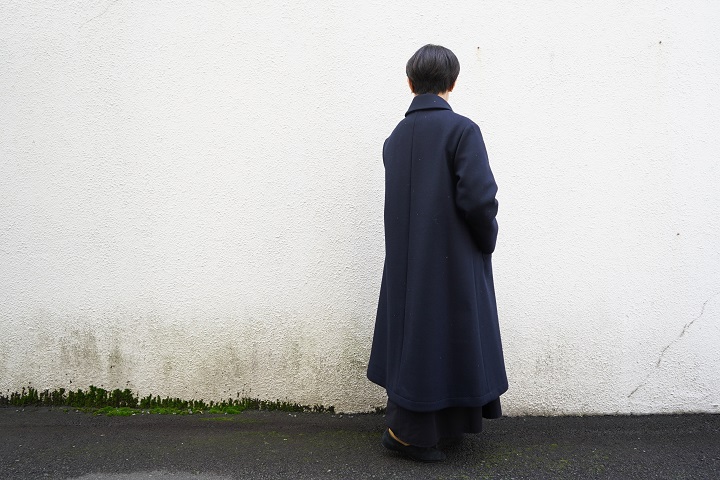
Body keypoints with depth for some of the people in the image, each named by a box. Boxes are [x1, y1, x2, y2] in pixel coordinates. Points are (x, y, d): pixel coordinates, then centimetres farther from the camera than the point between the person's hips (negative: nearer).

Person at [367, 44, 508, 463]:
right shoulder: (461, 130, -13)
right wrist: (488, 239, -3)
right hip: (452, 258, -6)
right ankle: (408, 432, 16)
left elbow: (401, 200, 10)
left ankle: (411, 425, 26)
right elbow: (478, 197, -19)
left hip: (407, 257, 6)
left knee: (414, 330, 15)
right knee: (447, 334, 8)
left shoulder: (396, 137, 6)